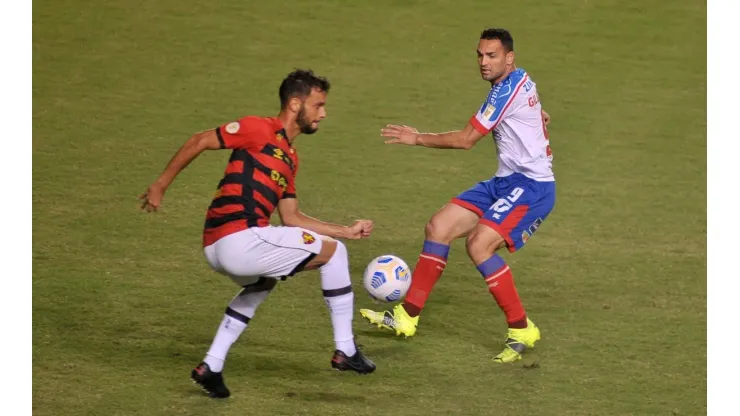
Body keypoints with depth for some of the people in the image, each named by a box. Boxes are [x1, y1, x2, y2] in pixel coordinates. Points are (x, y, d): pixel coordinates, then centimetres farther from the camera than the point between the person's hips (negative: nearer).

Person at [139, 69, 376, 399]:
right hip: (240, 240, -10)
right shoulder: (260, 130, -3)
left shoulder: (290, 158, 22)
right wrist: (161, 185, -3)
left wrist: (346, 231, 22)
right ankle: (345, 352, 9)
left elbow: (291, 218, 24)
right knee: (332, 251, 3)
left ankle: (211, 368, 26)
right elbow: (199, 142, -2)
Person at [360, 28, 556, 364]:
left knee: (479, 244, -26)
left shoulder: (508, 89, -17)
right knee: (438, 227, 2)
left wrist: (417, 139, -8)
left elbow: (466, 139, -15)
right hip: (507, 182, 10)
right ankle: (406, 317, 7)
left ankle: (521, 331, -14)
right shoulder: (520, 81, 12)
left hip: (531, 187, -10)